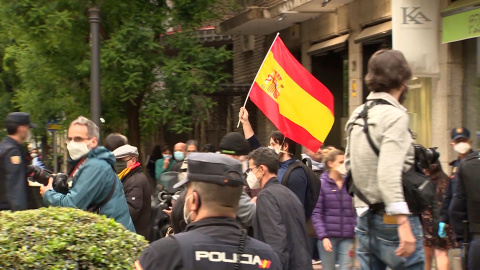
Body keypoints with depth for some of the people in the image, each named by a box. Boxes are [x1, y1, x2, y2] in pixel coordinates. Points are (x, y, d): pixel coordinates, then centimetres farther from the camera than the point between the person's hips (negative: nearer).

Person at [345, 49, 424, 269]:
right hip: (391, 221, -8)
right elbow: (389, 174, -23)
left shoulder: (357, 116, 12)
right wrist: (403, 224, -27)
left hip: (365, 219, 8)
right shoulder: (394, 116, -13)